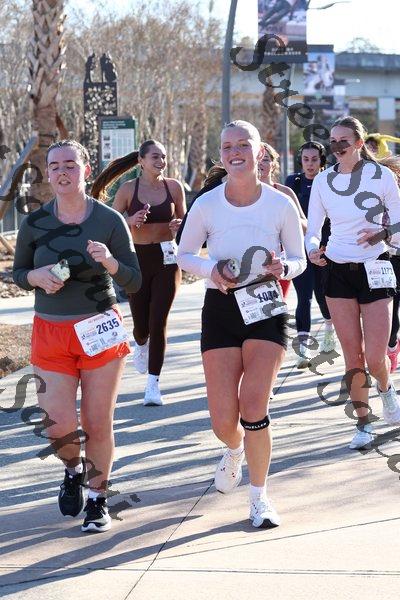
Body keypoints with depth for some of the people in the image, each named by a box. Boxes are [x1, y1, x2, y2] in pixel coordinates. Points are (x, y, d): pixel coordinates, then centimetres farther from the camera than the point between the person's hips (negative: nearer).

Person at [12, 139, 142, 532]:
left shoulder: (109, 221, -6)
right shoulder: (34, 223, -2)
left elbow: (134, 282, -3)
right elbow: (18, 272, 11)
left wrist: (110, 263, -24)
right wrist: (36, 276, -12)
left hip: (100, 330, -1)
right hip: (50, 333, 1)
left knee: (97, 424, 1)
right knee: (59, 426, -4)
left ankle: (97, 500, 22)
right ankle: (73, 469, 31)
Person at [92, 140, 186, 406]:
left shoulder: (174, 187, 1)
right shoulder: (128, 189, -3)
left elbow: (185, 221, 11)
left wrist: (179, 225, -12)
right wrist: (131, 221, -19)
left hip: (167, 260, 0)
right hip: (138, 260, 0)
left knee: (158, 322, -8)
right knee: (141, 323, 7)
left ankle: (153, 384, -3)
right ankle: (141, 344, 46)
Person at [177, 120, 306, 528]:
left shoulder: (281, 204, -5)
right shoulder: (206, 205, -4)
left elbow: (298, 260, 5)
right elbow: (184, 254, 8)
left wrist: (282, 268, -18)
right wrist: (210, 270, -13)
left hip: (266, 309, -1)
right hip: (220, 310, 1)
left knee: (253, 406, -16)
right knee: (223, 421, -1)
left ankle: (259, 498, 5)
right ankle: (234, 450, 39)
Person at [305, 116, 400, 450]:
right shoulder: (323, 181, 2)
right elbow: (313, 230, 7)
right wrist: (313, 249, -14)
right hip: (337, 270, 3)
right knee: (352, 355, 3)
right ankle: (364, 423, 15)